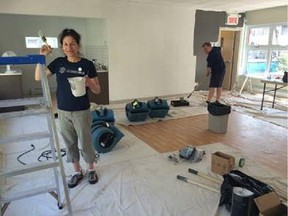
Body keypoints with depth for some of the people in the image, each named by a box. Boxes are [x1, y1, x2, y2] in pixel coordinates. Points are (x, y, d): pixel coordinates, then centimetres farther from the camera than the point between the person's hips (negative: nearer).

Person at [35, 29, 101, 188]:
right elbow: (38, 77, 2)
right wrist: (41, 56, -7)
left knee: (85, 143, 8)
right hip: (63, 112, 3)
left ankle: (91, 169, 32)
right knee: (70, 143, 14)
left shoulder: (87, 64, -8)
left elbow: (97, 90, -5)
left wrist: (89, 82, -27)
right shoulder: (58, 63, 1)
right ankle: (77, 172, 33)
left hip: (82, 112, -3)